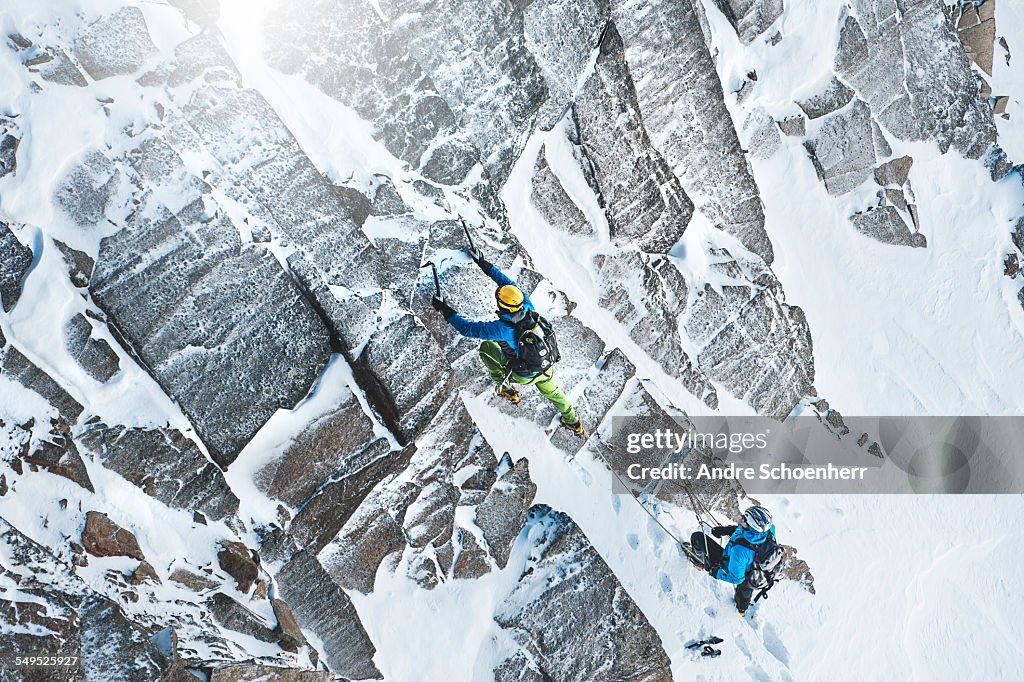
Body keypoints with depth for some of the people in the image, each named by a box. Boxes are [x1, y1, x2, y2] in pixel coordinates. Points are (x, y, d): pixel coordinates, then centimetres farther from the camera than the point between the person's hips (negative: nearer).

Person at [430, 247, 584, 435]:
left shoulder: (501, 328, -35)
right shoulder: (528, 307, -21)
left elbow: (468, 328, -28)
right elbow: (508, 282, -6)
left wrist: (445, 310, -19)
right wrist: (484, 264, 1)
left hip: (523, 375, -5)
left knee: (486, 347, 12)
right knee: (552, 392, 34)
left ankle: (506, 389, 25)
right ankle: (572, 421, 53)